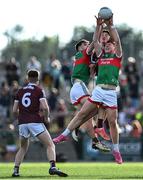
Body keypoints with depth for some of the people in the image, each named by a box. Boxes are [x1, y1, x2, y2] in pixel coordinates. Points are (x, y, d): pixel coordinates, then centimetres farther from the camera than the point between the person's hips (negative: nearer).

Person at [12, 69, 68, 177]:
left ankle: (15, 170, 13)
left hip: (22, 123, 4)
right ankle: (53, 167, -25)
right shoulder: (39, 90, 2)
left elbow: (14, 110, 12)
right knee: (50, 145, -3)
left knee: (23, 148, 24)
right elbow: (45, 107, -11)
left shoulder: (20, 91, 14)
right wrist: (46, 118, 7)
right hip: (35, 122, -4)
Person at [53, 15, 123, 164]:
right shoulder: (101, 55, 17)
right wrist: (99, 25, 1)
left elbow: (117, 41, -5)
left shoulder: (117, 56, 8)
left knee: (112, 122, -2)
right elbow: (95, 41, 10)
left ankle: (116, 150, 7)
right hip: (98, 90, 3)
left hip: (111, 93, -3)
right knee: (82, 114, 0)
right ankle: (64, 135, 7)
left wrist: (110, 25, -8)